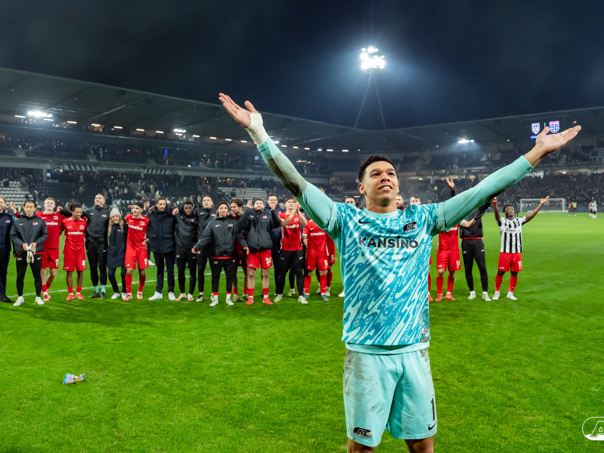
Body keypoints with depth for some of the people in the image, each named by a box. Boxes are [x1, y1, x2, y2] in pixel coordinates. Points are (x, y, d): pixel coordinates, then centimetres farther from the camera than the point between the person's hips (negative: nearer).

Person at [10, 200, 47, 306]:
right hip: (21, 253, 1)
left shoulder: (40, 221, 2)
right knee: (20, 276, 7)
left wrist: (36, 243, -13)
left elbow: (45, 235, 2)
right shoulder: (17, 222, 4)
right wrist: (22, 244, -13)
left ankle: (38, 297, 17)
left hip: (36, 253, -1)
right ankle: (20, 297, 21)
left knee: (37, 275, 6)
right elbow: (13, 236, 2)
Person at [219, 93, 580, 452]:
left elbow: (481, 191, 6)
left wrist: (536, 153, 4)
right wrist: (259, 133, -15)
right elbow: (296, 184, -8)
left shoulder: (422, 219, 7)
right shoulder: (346, 220, 0)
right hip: (366, 352, -2)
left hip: (414, 350, 3)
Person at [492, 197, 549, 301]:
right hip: (505, 252, -4)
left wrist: (540, 204, 2)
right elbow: (496, 214, -18)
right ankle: (497, 292, 14)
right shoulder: (502, 221, 0)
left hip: (517, 252, 4)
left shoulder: (519, 221, 13)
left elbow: (531, 215, 8)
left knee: (514, 273, 7)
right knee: (500, 272, -1)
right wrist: (495, 203, -36)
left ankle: (510, 293, 20)